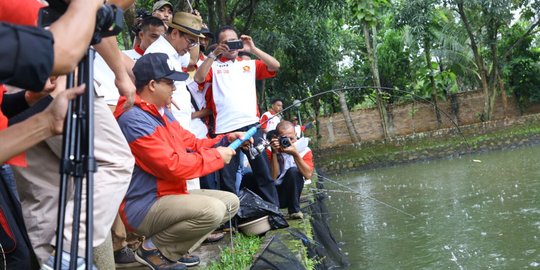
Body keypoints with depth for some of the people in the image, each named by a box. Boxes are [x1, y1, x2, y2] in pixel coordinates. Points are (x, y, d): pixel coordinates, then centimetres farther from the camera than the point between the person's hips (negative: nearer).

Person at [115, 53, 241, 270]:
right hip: (144, 206, -10)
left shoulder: (163, 112, 12)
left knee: (231, 202, 9)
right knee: (213, 210, -29)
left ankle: (175, 248, 8)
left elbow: (191, 144, 15)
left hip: (171, 195, 10)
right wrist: (216, 156, -16)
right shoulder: (133, 119, -22)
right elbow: (172, 165, -26)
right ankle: (154, 248, -6)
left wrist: (224, 140, -1)